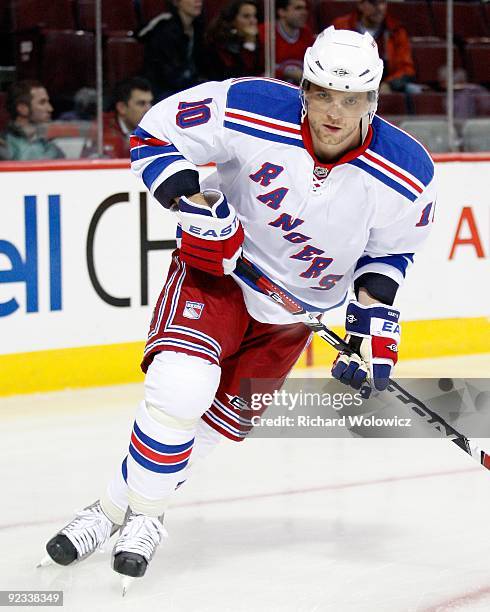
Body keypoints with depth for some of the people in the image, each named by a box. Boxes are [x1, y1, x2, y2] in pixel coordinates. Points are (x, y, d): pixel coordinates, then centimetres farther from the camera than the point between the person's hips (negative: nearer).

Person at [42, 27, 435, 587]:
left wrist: (374, 312, -10)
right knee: (181, 385, -25)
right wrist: (194, 204, -28)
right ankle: (130, 508, -6)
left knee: (221, 420, 3)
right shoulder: (252, 111, -26)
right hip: (220, 265, -3)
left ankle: (132, 509, 21)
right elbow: (154, 135, -14)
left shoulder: (406, 176, -18)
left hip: (294, 308, 3)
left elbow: (392, 247, 3)